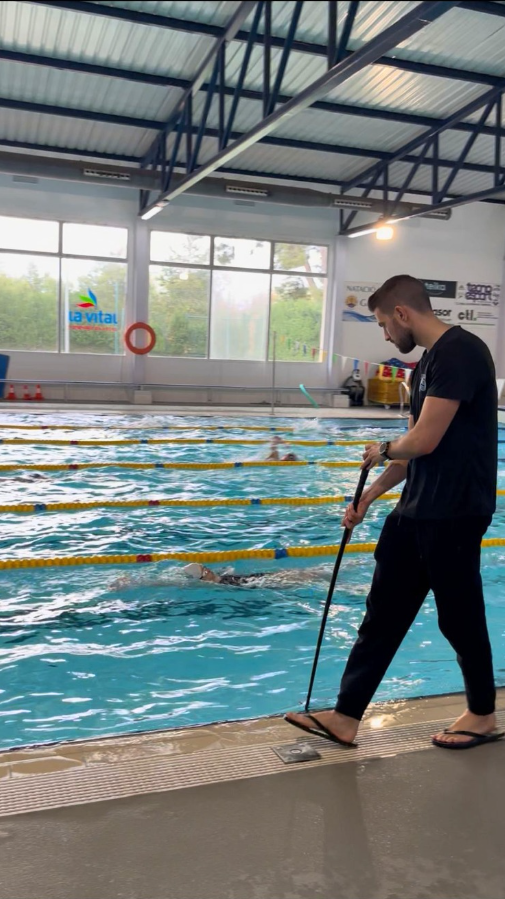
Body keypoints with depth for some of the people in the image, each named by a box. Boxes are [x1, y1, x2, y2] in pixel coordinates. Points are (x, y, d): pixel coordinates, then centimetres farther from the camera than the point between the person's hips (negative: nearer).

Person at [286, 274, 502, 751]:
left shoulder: (460, 351, -17)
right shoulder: (427, 363, 14)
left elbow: (423, 441, -23)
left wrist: (382, 451, -3)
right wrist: (368, 497, 19)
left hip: (454, 515, -10)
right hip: (415, 511, 10)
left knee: (459, 618, 8)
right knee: (382, 616, 11)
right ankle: (346, 717, 20)